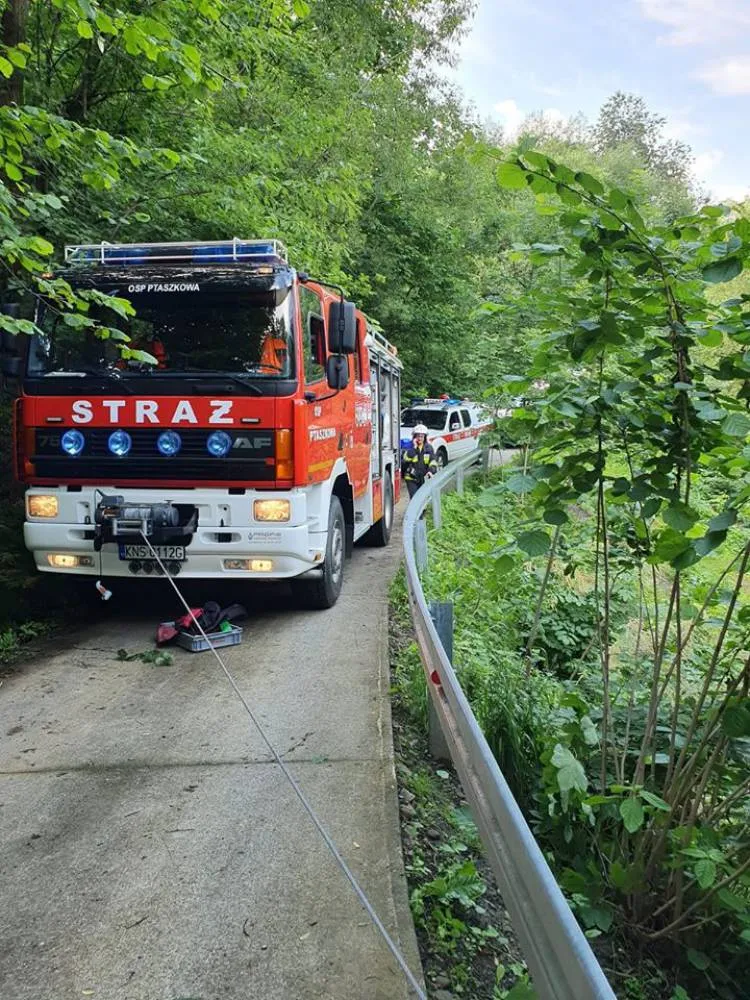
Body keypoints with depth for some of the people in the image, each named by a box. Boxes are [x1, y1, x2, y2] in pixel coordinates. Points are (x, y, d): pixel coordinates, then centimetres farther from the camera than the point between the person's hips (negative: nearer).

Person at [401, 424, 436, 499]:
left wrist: (431, 471, -20)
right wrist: (414, 447, -21)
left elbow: (432, 461, -2)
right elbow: (406, 459, -20)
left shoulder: (429, 448, 4)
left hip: (424, 478, 3)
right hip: (411, 479, -3)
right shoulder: (410, 447, -4)